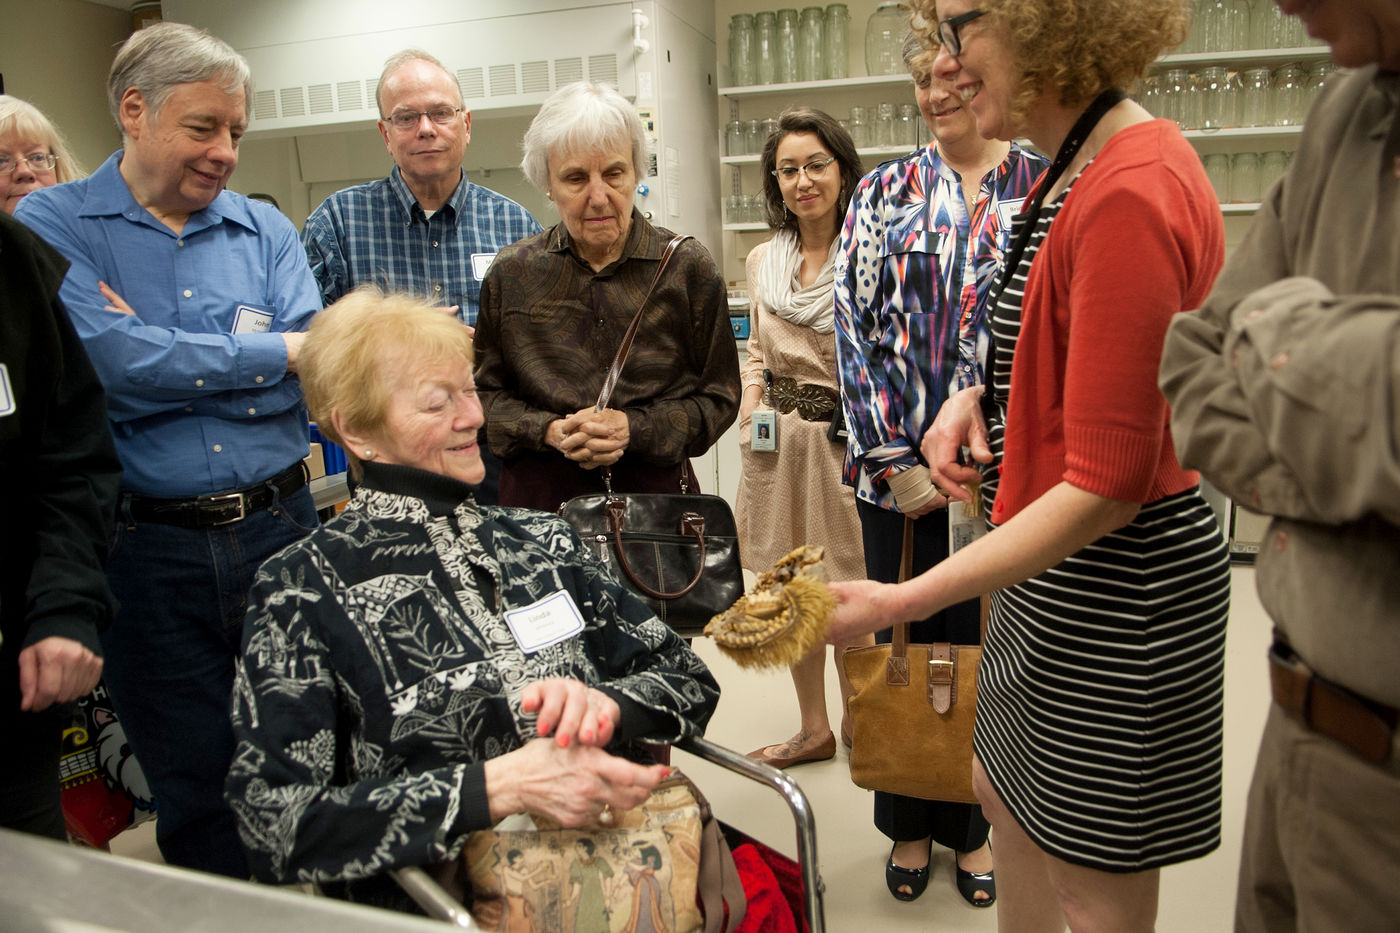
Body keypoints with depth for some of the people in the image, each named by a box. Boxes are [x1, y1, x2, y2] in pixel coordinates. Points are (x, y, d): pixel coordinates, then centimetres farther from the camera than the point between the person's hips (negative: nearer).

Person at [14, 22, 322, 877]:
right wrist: (274, 350, -9)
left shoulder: (266, 231, 7)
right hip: (148, 546, -2)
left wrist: (167, 356, -12)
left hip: (277, 526, 2)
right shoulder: (52, 226, 1)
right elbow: (114, 362, -17)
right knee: (196, 790, 12)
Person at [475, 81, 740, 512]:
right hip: (540, 493, 1)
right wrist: (550, 431, -12)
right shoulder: (511, 273, 2)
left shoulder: (688, 268, -3)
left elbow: (718, 397, 0)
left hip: (656, 490, -1)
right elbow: (484, 392, 7)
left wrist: (633, 429, -14)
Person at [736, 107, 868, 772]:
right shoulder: (762, 261, 11)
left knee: (850, 590, 2)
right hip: (777, 440, 6)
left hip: (849, 437, -5)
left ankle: (858, 720, 27)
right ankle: (813, 728, 31)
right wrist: (751, 399, 5)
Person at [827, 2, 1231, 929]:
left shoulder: (1128, 195, -25)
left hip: (1116, 575, -9)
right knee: (1007, 792, 26)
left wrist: (904, 601, -25)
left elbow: (1108, 483, -26)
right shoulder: (1078, 167, 6)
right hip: (1060, 557, 10)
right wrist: (982, 391, -2)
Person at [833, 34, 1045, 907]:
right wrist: (895, 461, -7)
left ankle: (974, 826, 31)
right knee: (908, 640, 10)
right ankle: (911, 825, 30)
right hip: (899, 467, 1)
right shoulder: (887, 190, 5)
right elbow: (853, 325, -1)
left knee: (988, 639, 10)